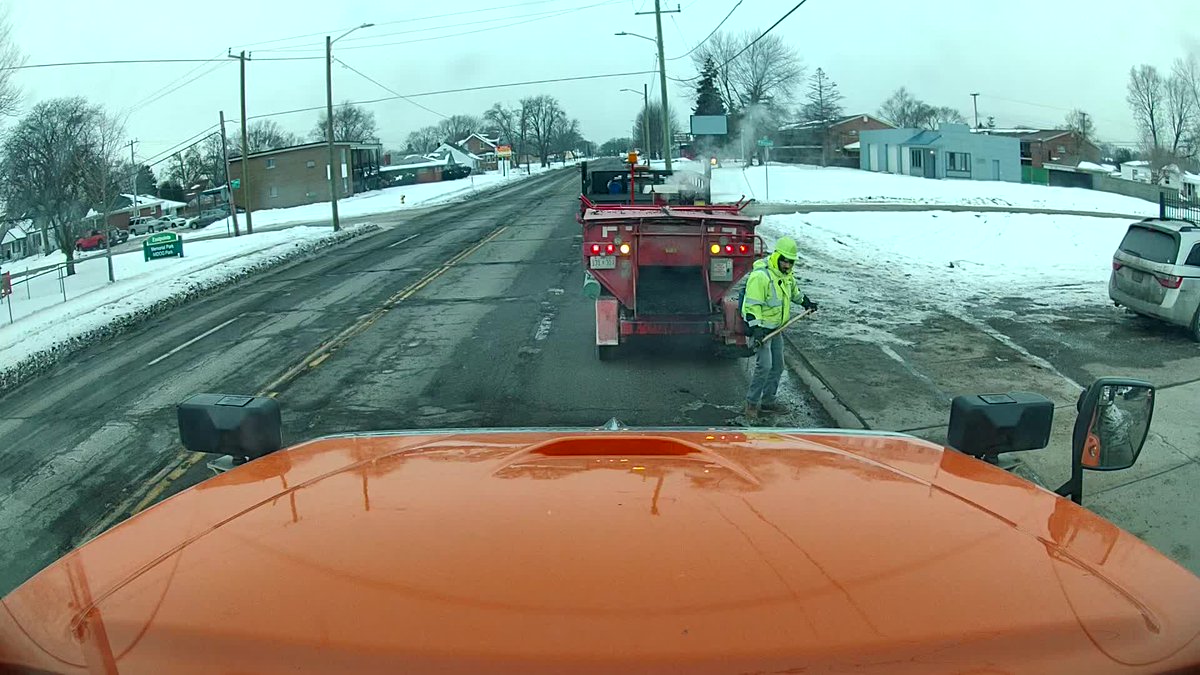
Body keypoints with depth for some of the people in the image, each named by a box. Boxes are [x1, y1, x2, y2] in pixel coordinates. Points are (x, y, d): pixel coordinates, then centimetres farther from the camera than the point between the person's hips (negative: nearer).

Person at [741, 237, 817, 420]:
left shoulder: (786, 274, 7)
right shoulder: (760, 275, -22)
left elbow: (794, 291, 31)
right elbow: (752, 304, -25)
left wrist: (806, 302, 40)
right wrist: (755, 328, -31)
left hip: (776, 327, 9)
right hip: (760, 327, -9)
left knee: (777, 366, 11)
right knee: (764, 365, -16)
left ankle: (768, 401, 23)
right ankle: (752, 403, -4)